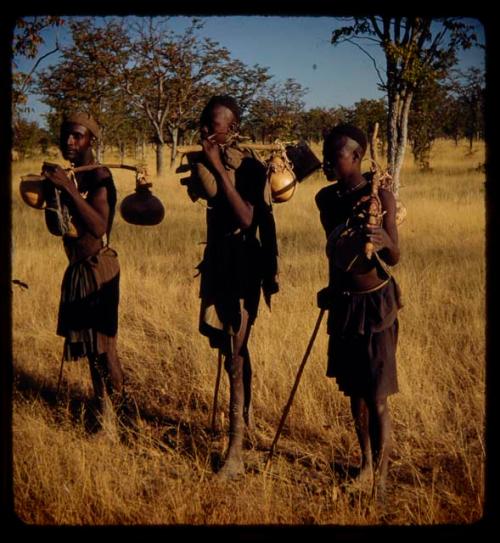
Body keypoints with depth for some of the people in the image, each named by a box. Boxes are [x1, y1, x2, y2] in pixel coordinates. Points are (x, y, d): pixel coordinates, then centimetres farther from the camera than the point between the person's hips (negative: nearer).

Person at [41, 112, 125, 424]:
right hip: (77, 269, 9)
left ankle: (115, 411, 6)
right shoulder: (69, 176, 10)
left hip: (97, 268, -9)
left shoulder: (99, 176, -16)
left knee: (103, 343, -5)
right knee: (88, 342, 16)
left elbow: (99, 227, -30)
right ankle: (100, 406, 27)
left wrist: (68, 188, -32)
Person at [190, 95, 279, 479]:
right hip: (217, 259, 8)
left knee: (236, 354, -9)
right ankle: (246, 414, 43)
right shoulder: (205, 163, 3)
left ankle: (236, 454, -6)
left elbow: (249, 219, -25)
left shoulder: (251, 167, -14)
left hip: (242, 262, -8)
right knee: (229, 343, 21)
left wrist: (218, 167, -24)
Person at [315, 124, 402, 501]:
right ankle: (366, 464, 30)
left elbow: (395, 258, -17)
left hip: (376, 303, -5)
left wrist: (384, 241, -34)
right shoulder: (326, 198, 0)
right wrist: (332, 290, 13)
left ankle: (379, 482, 7)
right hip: (343, 302, 5)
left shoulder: (380, 196, -15)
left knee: (376, 398, -3)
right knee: (354, 391, 14)